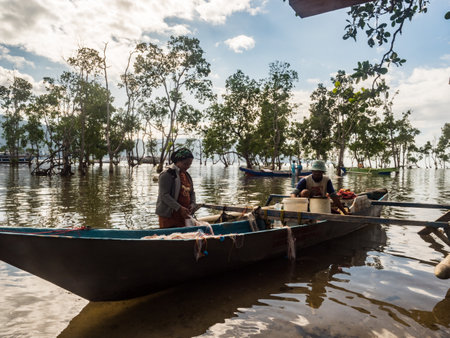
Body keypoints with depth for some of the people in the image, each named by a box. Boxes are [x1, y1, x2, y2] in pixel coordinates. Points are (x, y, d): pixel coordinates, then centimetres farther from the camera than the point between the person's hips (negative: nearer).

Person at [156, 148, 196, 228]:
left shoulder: (187, 175, 12)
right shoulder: (167, 174, -12)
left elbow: (192, 192, 17)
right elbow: (164, 195, -19)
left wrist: (192, 204, -4)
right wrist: (179, 208, -24)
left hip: (183, 215, 7)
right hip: (168, 215, -7)